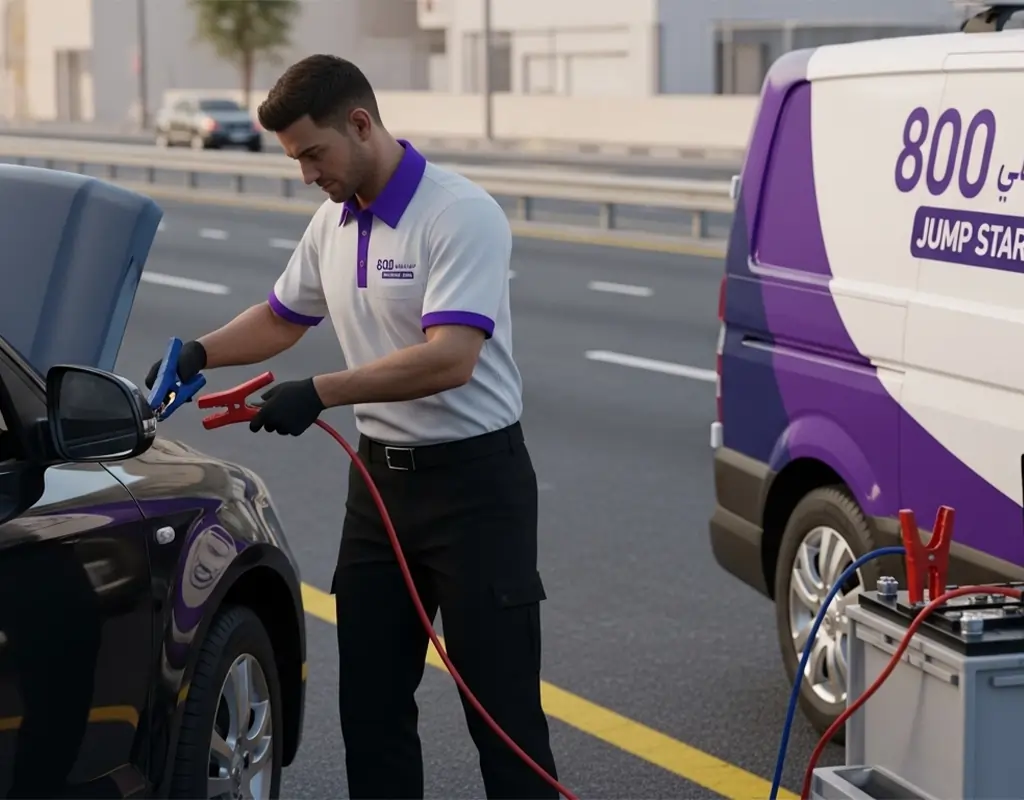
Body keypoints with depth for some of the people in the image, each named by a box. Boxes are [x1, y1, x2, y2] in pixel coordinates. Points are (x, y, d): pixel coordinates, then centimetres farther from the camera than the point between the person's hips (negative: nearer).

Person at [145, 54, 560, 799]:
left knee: (502, 705, -5)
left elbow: (450, 357, -27)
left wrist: (321, 392, -29)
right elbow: (282, 317, 24)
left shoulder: (460, 214, -17)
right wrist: (201, 353, 7)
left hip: (473, 481, -8)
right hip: (382, 478, 8)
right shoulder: (333, 223, 8)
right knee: (370, 703, 10)